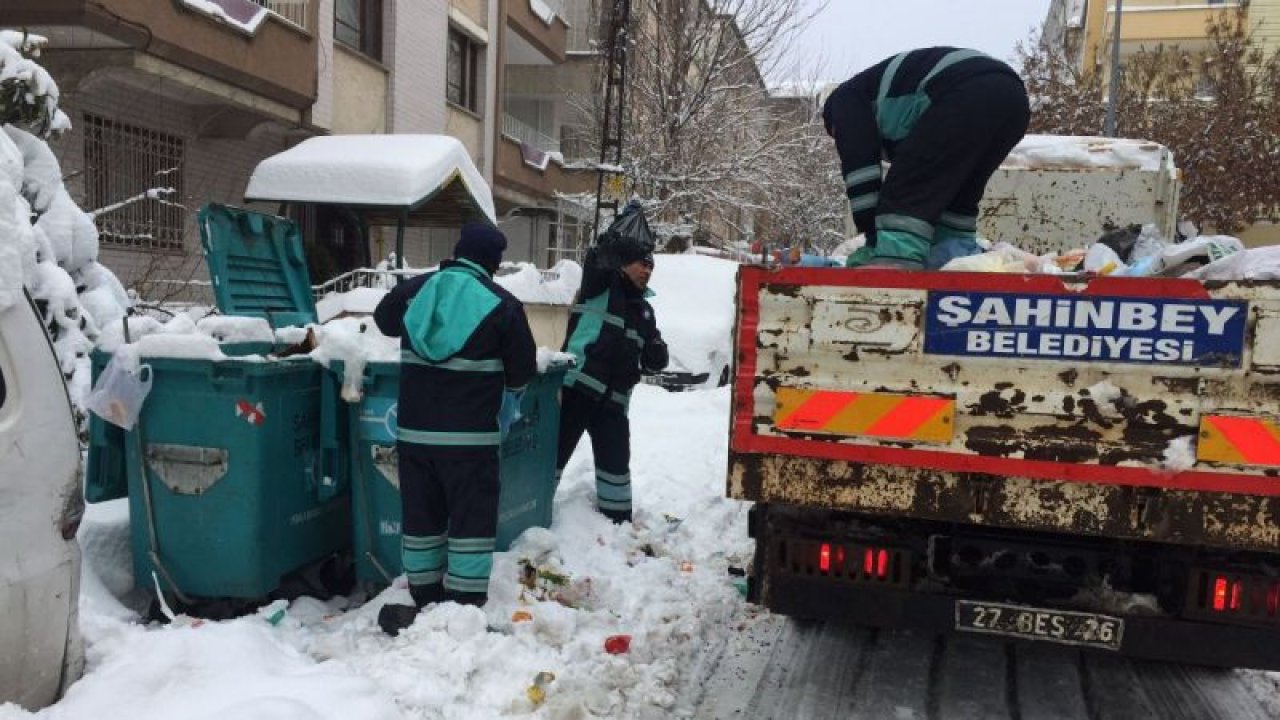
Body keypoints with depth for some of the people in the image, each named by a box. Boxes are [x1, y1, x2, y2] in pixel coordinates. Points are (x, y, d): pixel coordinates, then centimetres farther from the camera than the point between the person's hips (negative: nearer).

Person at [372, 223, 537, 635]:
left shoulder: (413, 290, 4)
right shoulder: (503, 304, -7)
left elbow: (384, 321, 26)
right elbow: (522, 371, 0)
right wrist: (500, 403, 20)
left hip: (414, 430, 4)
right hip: (471, 435, -4)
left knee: (421, 517, 15)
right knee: (471, 522, 4)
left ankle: (425, 602, 24)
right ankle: (466, 610, 5)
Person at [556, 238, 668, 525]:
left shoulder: (644, 310, 19)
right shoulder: (600, 287, 1)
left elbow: (654, 361, 21)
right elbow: (598, 258, -20)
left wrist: (656, 354, 1)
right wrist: (630, 242, -14)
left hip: (613, 400, 6)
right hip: (576, 389, -6)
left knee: (616, 462, 12)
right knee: (554, 453, -2)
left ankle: (618, 520, 25)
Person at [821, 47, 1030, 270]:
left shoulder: (847, 96, 20)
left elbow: (859, 167, 6)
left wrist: (873, 237, 8)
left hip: (967, 95, -9)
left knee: (904, 191, -4)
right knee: (958, 191, 20)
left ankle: (895, 263, -14)